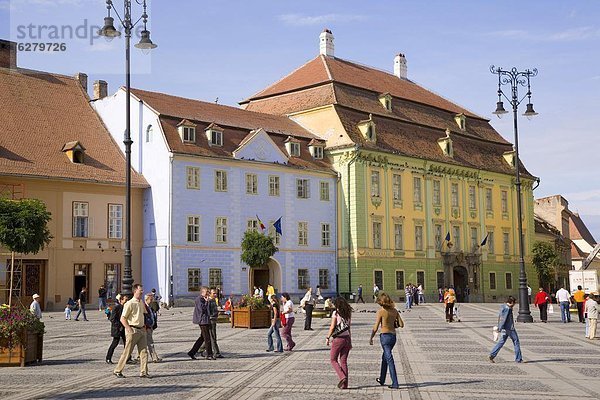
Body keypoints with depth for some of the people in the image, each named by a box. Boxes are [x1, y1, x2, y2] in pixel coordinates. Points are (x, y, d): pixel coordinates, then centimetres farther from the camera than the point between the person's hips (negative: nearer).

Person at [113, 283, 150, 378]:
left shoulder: (141, 303, 11)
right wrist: (129, 329, -18)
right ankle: (117, 371, 12)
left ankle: (143, 372, 7)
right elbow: (122, 319, -14)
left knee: (144, 351, 3)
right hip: (132, 330, -7)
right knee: (127, 352, 0)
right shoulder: (129, 304, -13)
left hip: (141, 330, 7)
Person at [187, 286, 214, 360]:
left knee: (202, 338, 13)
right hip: (203, 321, -10)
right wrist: (206, 301, -15)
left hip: (205, 320, 10)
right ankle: (209, 355, 1)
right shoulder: (199, 299, -12)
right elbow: (202, 309, -21)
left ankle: (192, 353, 16)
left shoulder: (203, 299, 18)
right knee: (207, 338, -5)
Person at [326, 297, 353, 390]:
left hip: (338, 339, -6)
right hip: (347, 338, 6)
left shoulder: (336, 313, -8)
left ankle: (342, 377, -10)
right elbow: (348, 328, 11)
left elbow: (332, 327, -11)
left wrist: (328, 338, -2)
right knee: (343, 361, 10)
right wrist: (350, 342, 15)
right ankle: (345, 384, 7)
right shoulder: (348, 314, 8)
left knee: (333, 360, 9)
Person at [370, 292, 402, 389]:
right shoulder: (394, 311, 5)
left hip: (385, 336, -7)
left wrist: (371, 338, 1)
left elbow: (375, 328, -10)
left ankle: (395, 383, -8)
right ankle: (382, 379, 35)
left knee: (389, 359, -5)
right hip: (393, 336, 7)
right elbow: (401, 324, 3)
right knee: (384, 357, 23)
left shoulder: (380, 312, -10)